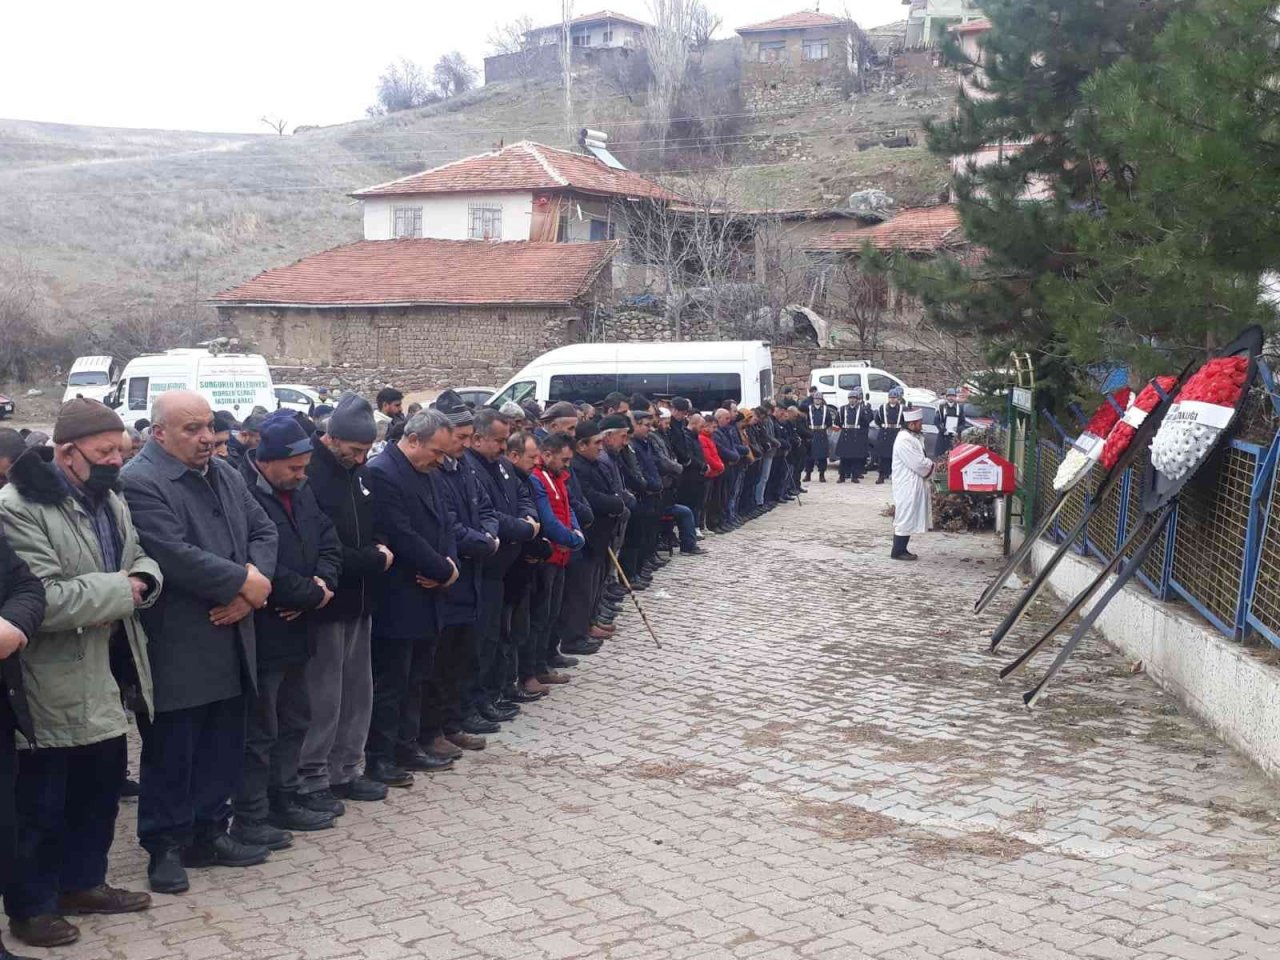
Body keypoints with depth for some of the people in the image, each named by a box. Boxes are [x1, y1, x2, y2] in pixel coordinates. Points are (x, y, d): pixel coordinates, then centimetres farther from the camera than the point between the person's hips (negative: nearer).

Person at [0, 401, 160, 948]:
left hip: (102, 676, 9)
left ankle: (82, 882, 36)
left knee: (102, 786, 19)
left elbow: (141, 558, 16)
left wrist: (141, 580, -8)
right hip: (51, 687, -8)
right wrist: (118, 592, -20)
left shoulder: (108, 499, 9)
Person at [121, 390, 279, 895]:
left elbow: (264, 531, 9)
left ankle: (208, 833, 30)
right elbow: (176, 556, -25)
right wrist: (245, 581, -16)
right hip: (175, 650, -8)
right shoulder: (139, 483, -16)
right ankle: (165, 846, 19)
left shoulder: (227, 474, 11)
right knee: (170, 753, 5)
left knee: (223, 748, 16)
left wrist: (252, 585, -10)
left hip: (229, 643, 8)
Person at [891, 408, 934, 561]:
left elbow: (922, 460, 15)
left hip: (915, 484, 10)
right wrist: (931, 466, -6)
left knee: (909, 519, 14)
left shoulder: (915, 437, 11)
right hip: (907, 486, -10)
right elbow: (918, 464, -23)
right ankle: (897, 551, 4)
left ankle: (902, 549, 20)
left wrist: (928, 465, -5)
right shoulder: (904, 440, -21)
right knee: (905, 518, -4)